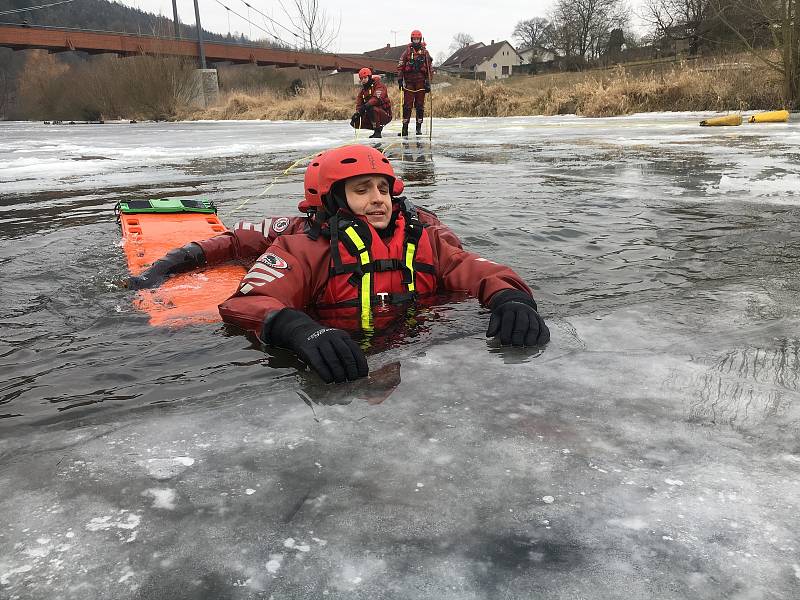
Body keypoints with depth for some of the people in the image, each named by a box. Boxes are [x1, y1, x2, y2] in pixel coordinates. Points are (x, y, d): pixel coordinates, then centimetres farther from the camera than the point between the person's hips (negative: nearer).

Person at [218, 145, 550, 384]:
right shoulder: (305, 251, 1)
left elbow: (480, 272, 4)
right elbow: (245, 303, -12)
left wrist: (510, 298, -21)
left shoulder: (425, 241, 13)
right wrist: (300, 329, -34)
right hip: (344, 379, -2)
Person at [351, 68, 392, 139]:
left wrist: (366, 106, -41)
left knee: (371, 109, -37)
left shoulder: (379, 86, -8)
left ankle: (377, 132, -29)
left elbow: (377, 99, -27)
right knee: (355, 123, -6)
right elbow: (359, 105, 6)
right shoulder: (362, 91, 13)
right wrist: (357, 113, -17)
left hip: (384, 114, -7)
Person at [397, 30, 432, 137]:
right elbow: (400, 66, 5)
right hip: (409, 81, -1)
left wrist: (428, 82, 1)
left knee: (420, 105, 3)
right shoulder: (407, 52, 7)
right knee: (407, 105, -4)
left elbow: (429, 69, 8)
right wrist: (400, 79, -5)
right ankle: (405, 128, -2)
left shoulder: (425, 52, 8)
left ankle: (419, 128, 9)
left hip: (421, 82, 1)